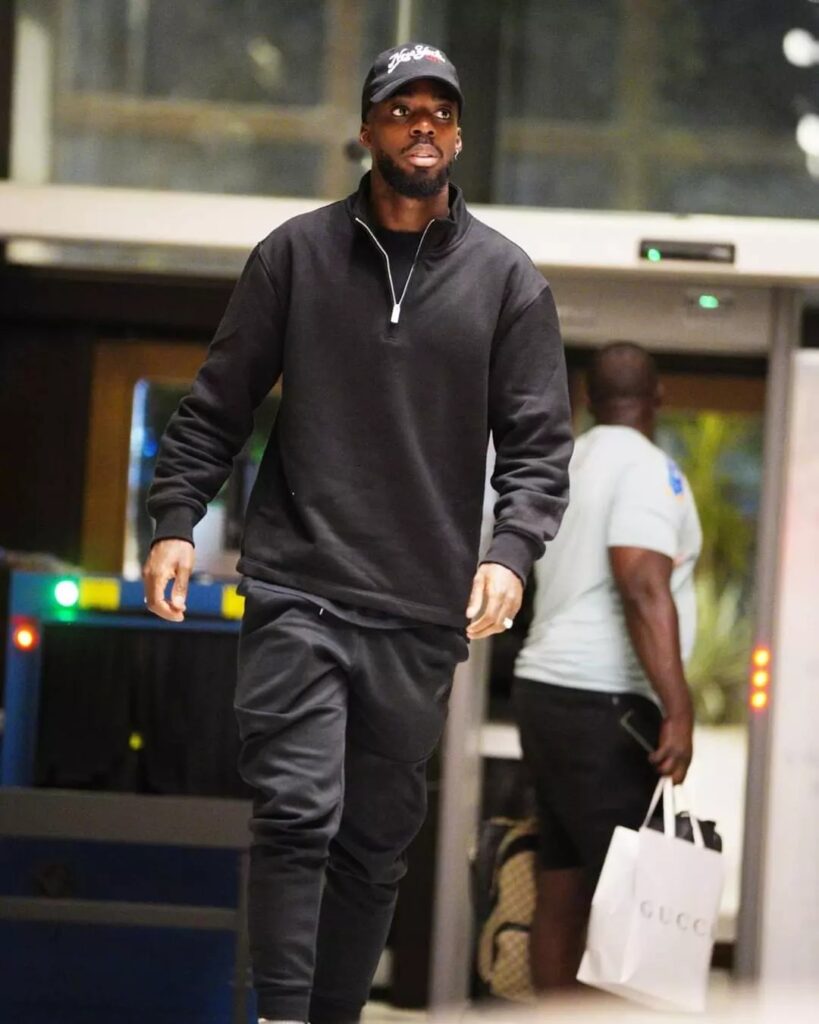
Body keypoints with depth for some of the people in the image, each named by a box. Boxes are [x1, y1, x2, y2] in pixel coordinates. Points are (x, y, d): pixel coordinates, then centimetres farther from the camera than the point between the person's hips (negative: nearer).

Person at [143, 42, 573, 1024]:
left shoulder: (506, 278, 6)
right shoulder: (296, 254, 5)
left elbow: (538, 442, 3)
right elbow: (216, 406, 9)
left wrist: (510, 551, -12)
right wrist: (175, 520, -3)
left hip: (424, 612, 2)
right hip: (295, 591, -2)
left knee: (377, 844, 7)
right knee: (297, 813, -15)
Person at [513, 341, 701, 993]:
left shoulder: (570, 466, 16)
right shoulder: (644, 465, -10)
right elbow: (643, 589, -22)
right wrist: (678, 708, -26)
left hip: (550, 690, 9)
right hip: (603, 704, -9)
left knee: (563, 887, 7)